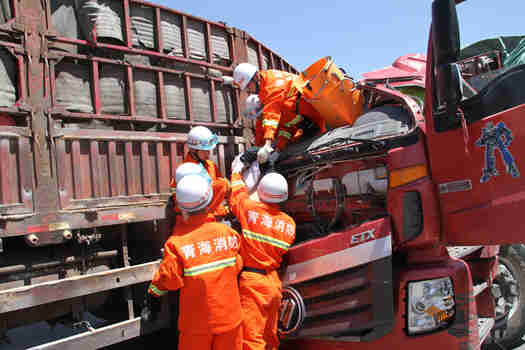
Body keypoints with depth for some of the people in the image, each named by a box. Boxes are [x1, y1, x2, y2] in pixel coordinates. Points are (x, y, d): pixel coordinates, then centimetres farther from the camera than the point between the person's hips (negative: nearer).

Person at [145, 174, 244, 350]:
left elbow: (167, 280, -13)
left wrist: (151, 297, 6)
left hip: (197, 323, -2)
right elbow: (237, 267, 3)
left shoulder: (177, 243, -20)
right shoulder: (227, 232, -11)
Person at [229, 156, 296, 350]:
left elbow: (238, 196, 9)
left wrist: (236, 171, 26)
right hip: (274, 282, 5)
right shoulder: (289, 223, -1)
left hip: (252, 282, -5)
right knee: (270, 333, 20)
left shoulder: (250, 208, -12)